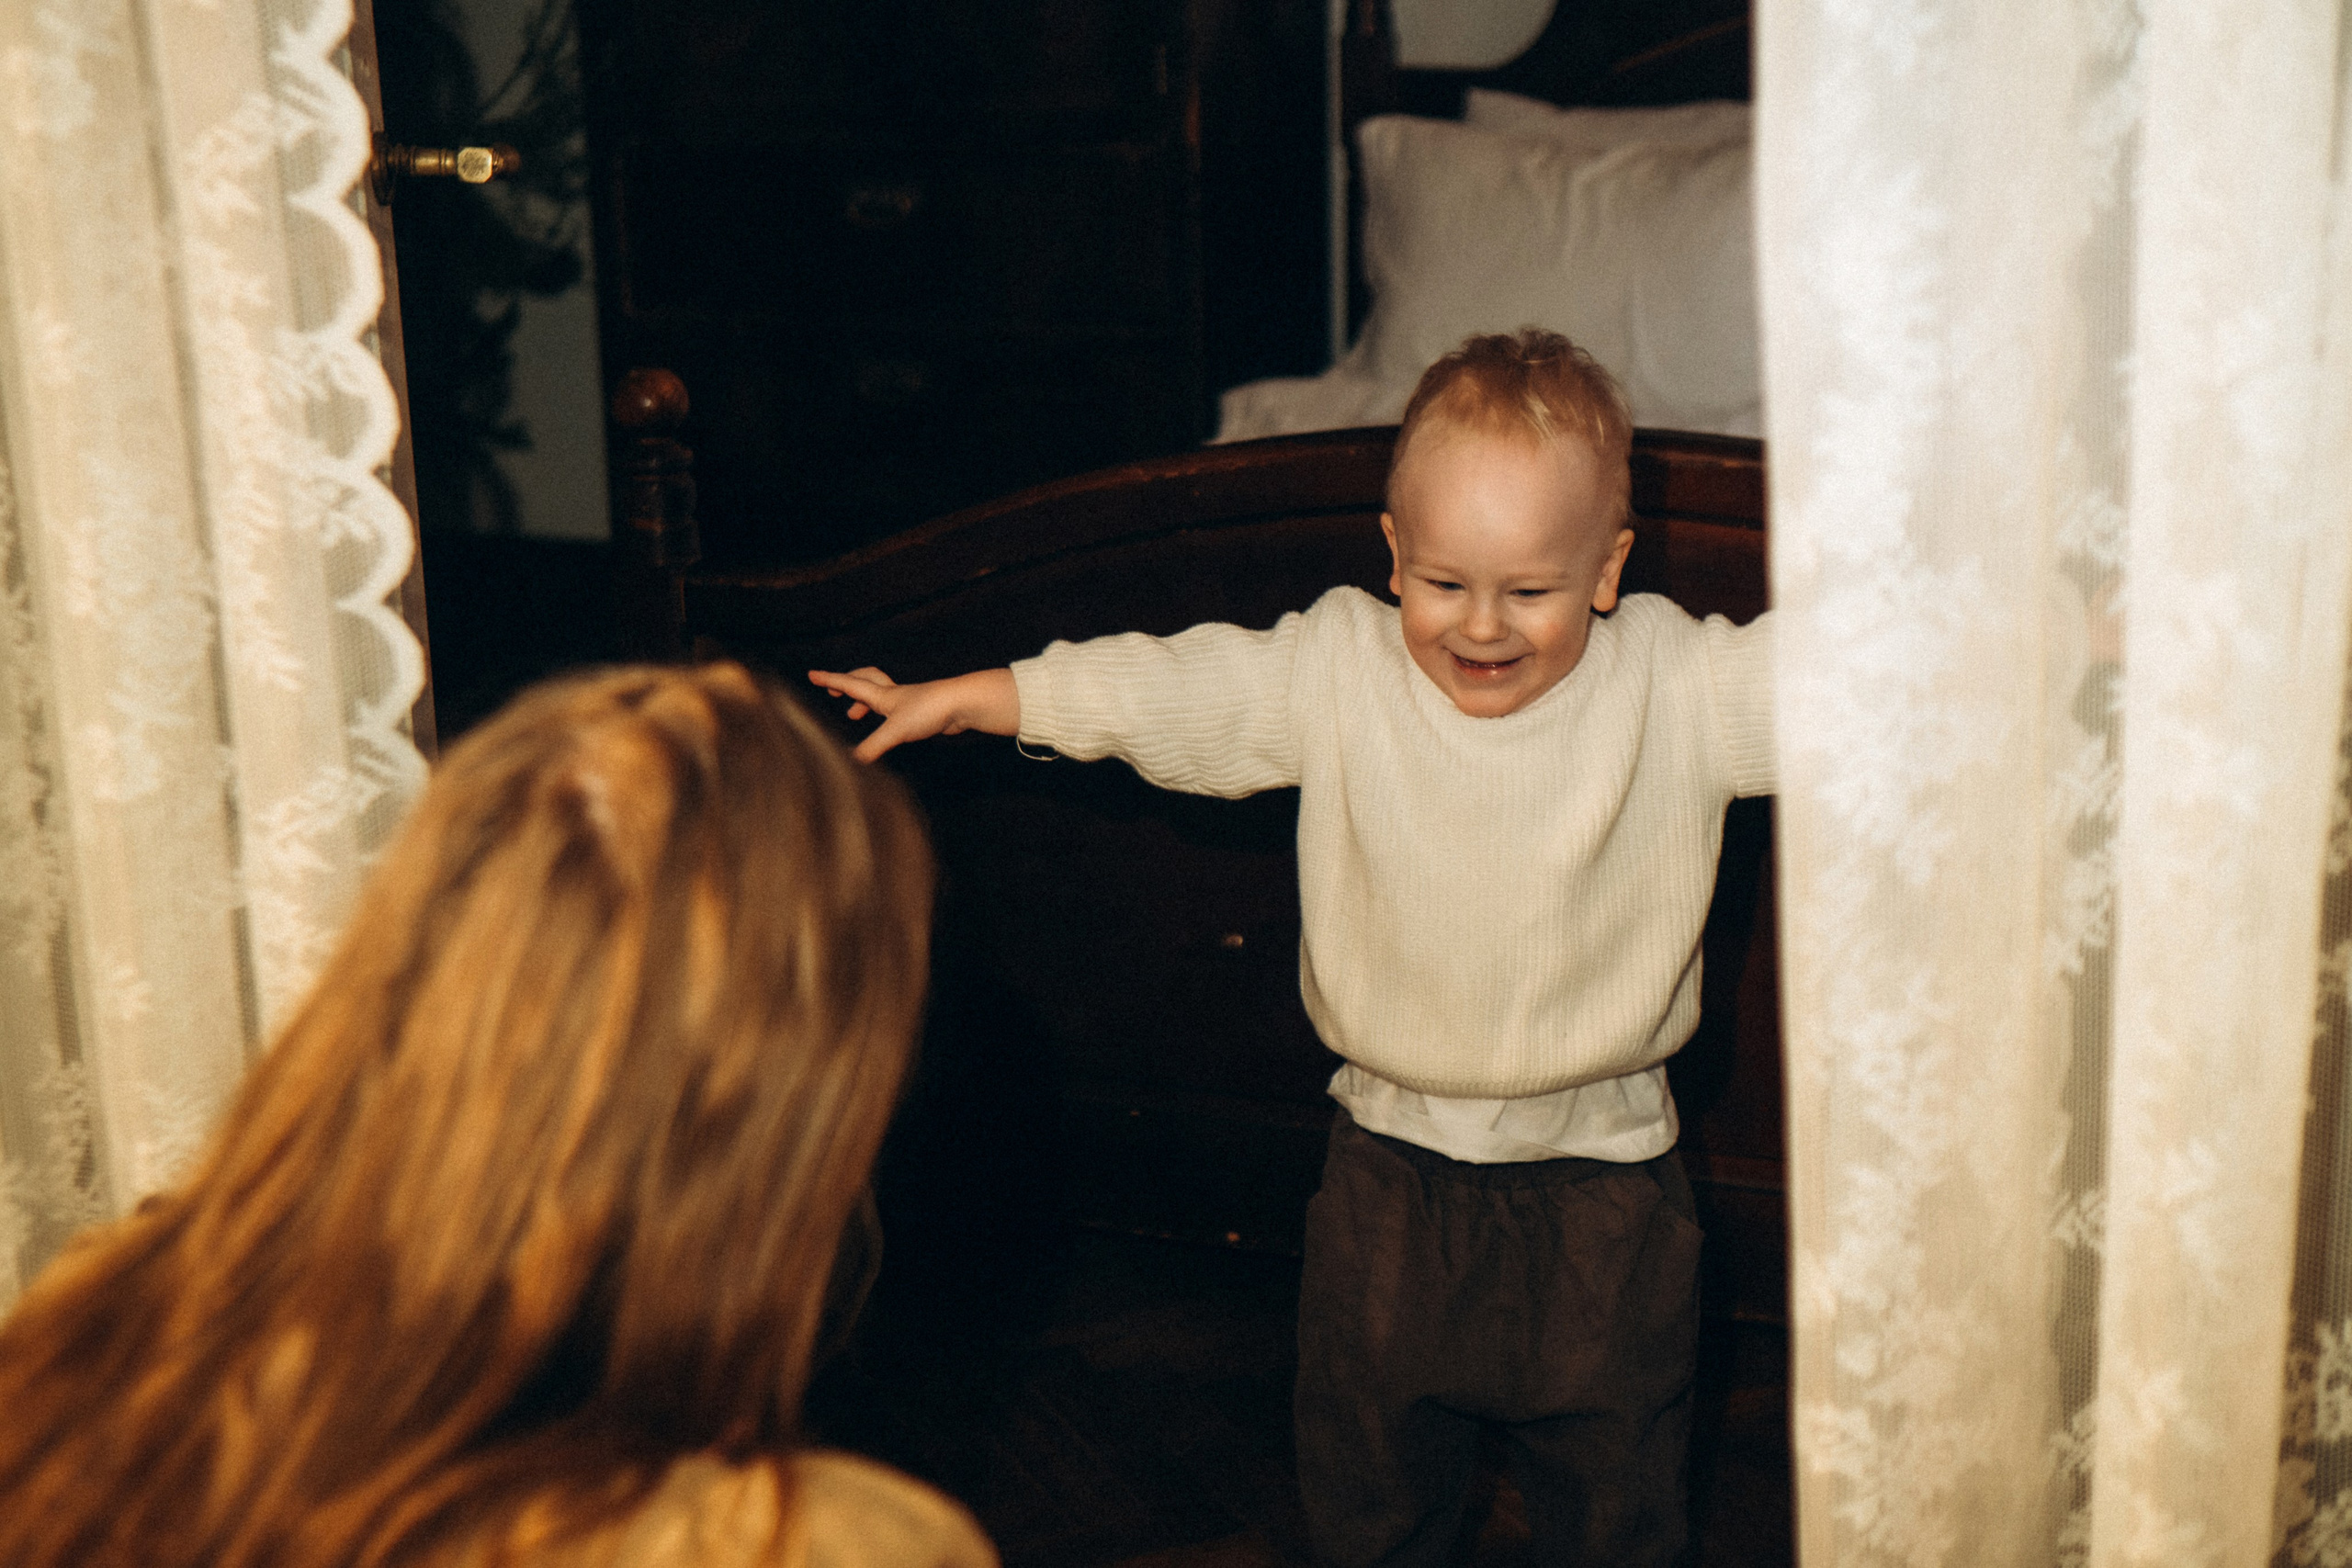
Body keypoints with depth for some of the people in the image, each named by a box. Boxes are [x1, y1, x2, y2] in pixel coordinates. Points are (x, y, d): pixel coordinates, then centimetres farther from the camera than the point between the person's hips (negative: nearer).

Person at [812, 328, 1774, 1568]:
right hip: (1393, 1158, 2)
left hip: (1600, 1173, -1)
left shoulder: (1679, 685, -10)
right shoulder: (1337, 670, -7)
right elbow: (1161, 688, -5)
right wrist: (957, 698, -4)